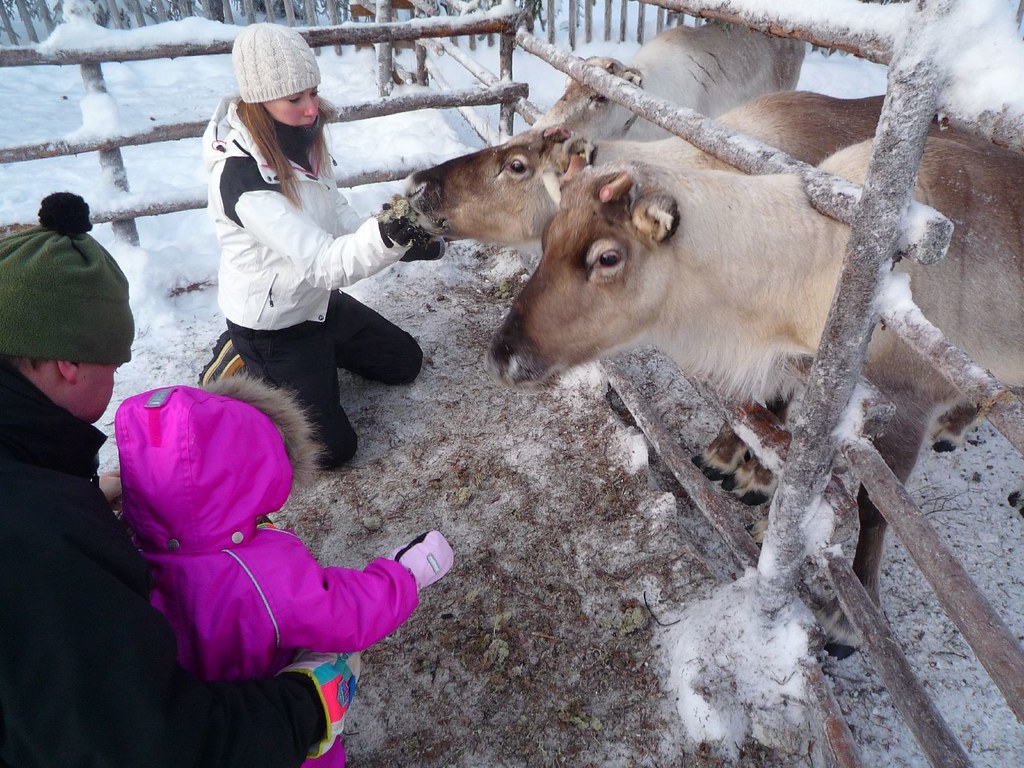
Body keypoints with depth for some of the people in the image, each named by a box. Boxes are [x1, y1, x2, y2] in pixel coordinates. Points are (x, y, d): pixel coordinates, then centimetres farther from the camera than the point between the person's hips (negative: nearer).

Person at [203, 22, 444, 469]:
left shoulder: (299, 138, -8)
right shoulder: (243, 179, -33)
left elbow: (335, 214, 0)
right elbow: (325, 263, -38)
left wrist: (403, 240, -15)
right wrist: (383, 237, -57)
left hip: (316, 301, 8)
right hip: (270, 325, -8)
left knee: (406, 363, 19)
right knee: (333, 447, -1)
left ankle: (317, 352, 24)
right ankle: (244, 369, 16)